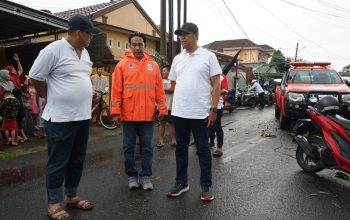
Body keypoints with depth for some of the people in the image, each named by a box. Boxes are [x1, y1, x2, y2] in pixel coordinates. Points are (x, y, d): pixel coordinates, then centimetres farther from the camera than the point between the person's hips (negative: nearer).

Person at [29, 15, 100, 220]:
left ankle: (71, 196, 31)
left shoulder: (84, 52, 10)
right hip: (60, 118, -7)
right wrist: (50, 98, 4)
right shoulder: (54, 50, -12)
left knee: (77, 161, 15)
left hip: (83, 117, 7)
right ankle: (54, 203, 20)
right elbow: (35, 77, -6)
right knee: (58, 163, 5)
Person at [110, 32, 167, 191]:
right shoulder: (123, 64, 2)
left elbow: (159, 89, 8)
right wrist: (115, 112, -6)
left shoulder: (153, 65, 9)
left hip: (148, 115, 1)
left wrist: (162, 109, 3)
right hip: (128, 114, -1)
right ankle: (131, 176, 23)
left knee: (147, 147, 7)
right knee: (129, 147, 8)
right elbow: (116, 90, -1)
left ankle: (146, 176, 20)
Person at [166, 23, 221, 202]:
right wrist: (183, 96, 7)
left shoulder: (208, 56, -2)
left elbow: (216, 85, -6)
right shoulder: (177, 59, 12)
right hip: (179, 112, 5)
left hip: (200, 112, -5)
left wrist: (213, 109, -12)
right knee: (181, 148, 12)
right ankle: (181, 182, 26)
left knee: (203, 149, 5)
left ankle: (206, 186, 18)